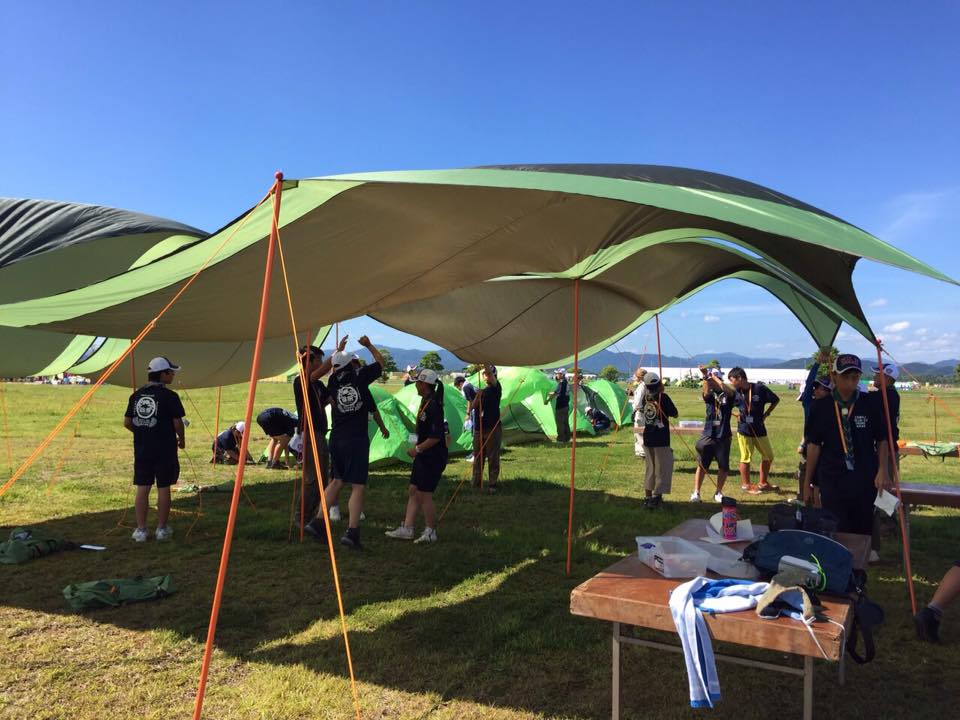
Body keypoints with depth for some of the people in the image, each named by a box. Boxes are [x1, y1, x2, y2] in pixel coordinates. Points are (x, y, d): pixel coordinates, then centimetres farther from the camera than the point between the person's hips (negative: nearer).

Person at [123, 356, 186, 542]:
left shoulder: (136, 395, 6)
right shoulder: (169, 396, -10)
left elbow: (127, 423, 9)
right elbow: (178, 423, -9)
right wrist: (181, 440, 9)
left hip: (141, 450, 4)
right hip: (165, 450, -4)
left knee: (142, 488, 8)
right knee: (163, 488, 5)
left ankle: (141, 530, 11)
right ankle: (162, 529, 12)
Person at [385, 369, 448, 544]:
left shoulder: (434, 406, -20)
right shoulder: (424, 401, 11)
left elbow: (436, 436, -24)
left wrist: (417, 449, -16)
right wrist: (417, 447, 15)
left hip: (433, 457, -10)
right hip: (424, 456, 10)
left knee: (424, 494, -1)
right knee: (414, 490, 11)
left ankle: (431, 532, 13)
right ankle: (407, 529, 18)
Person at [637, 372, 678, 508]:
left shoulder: (645, 397, 3)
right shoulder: (663, 397, -12)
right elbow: (675, 414, -5)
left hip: (647, 438, 6)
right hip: (661, 439, -6)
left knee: (649, 467, 15)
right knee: (661, 469, 3)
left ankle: (648, 497, 20)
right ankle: (656, 497, 0)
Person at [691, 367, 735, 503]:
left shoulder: (728, 395, -1)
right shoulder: (709, 394, 3)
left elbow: (730, 391, -24)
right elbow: (705, 392, -21)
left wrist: (715, 377, -19)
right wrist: (705, 377, -37)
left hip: (723, 437, -1)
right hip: (707, 435, 1)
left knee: (723, 466, 7)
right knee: (702, 465, 3)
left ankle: (718, 493, 23)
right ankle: (696, 493, 9)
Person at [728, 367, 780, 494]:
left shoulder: (760, 388, -10)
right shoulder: (735, 393, -4)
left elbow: (775, 400, 0)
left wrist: (766, 414, -2)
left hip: (759, 428, 1)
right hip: (744, 429, -1)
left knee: (768, 456, 10)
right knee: (746, 458, 4)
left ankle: (763, 483, 27)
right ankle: (746, 485, 19)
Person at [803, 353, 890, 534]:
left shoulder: (869, 406, 0)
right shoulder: (821, 407, -2)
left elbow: (881, 440, 9)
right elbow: (814, 445, 2)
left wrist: (882, 470, -4)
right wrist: (807, 482, 3)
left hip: (865, 480, 1)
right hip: (832, 480, -1)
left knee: (863, 533, 11)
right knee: (836, 534, 4)